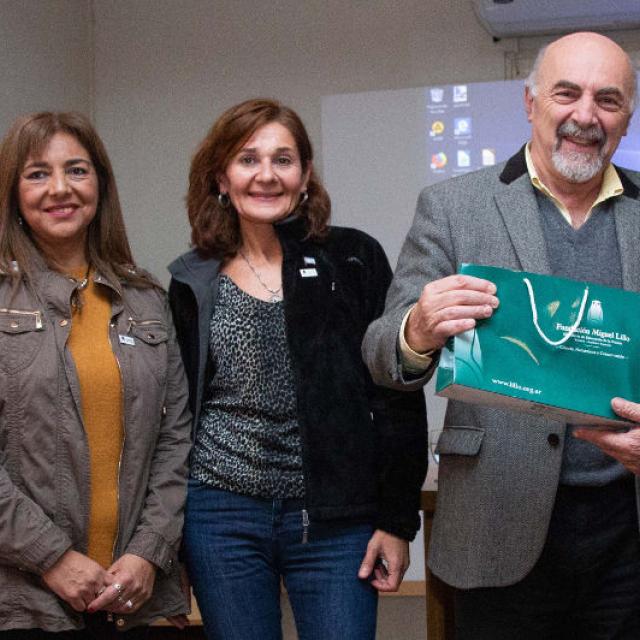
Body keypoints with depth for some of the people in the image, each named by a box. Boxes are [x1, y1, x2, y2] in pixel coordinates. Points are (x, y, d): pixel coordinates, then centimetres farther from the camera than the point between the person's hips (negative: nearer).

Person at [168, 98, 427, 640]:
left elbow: (398, 395, -1)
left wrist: (397, 520, -5)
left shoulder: (353, 261, -1)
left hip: (336, 520, -2)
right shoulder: (193, 283, 6)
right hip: (222, 518, 2)